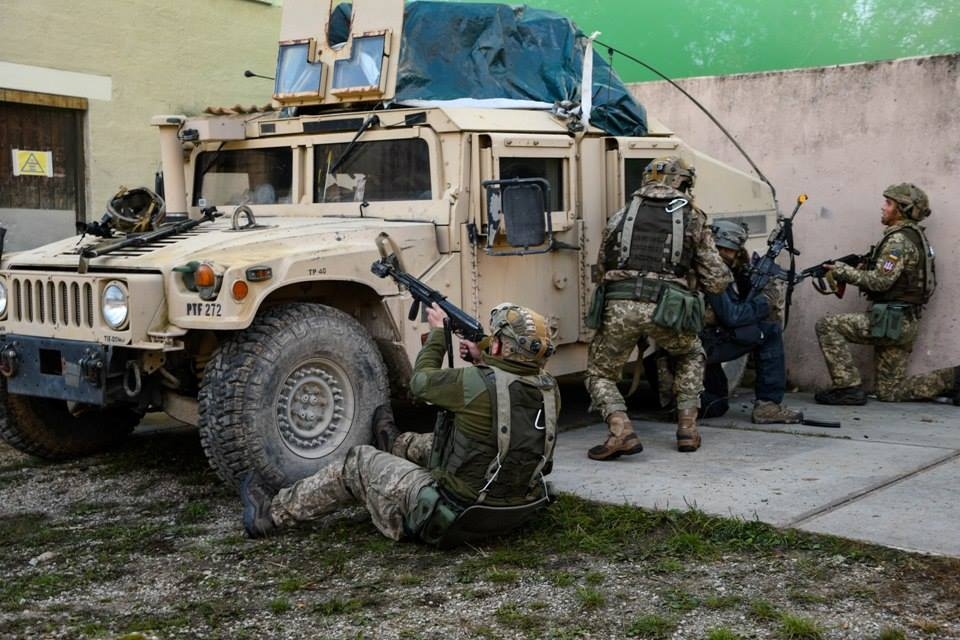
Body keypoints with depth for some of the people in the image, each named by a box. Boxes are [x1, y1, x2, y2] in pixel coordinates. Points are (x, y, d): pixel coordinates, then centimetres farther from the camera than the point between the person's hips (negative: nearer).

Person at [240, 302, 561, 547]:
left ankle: (272, 512, 27)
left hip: (454, 522, -6)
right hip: (517, 513, 7)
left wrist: (438, 331, 7)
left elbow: (422, 382, -7)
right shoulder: (549, 388, -7)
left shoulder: (478, 386, -26)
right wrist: (485, 362, 10)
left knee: (359, 462, 12)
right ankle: (395, 444, 61)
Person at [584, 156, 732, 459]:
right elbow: (717, 281, 14)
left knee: (600, 374, 19)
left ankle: (620, 430, -6)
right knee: (692, 356, 31)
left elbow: (602, 266, 27)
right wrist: (690, 275, 35)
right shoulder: (693, 220, 15)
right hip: (666, 309, 0)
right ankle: (687, 428, 23)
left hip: (619, 306, 0)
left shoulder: (621, 216, 20)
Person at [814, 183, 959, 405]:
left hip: (891, 322, -10)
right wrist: (854, 270, 7)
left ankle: (848, 387, -11)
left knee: (827, 326, -10)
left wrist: (843, 270, -12)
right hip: (904, 324, 10)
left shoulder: (899, 240, -13)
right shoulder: (914, 237, 18)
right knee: (890, 392, 13)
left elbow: (880, 281, -22)